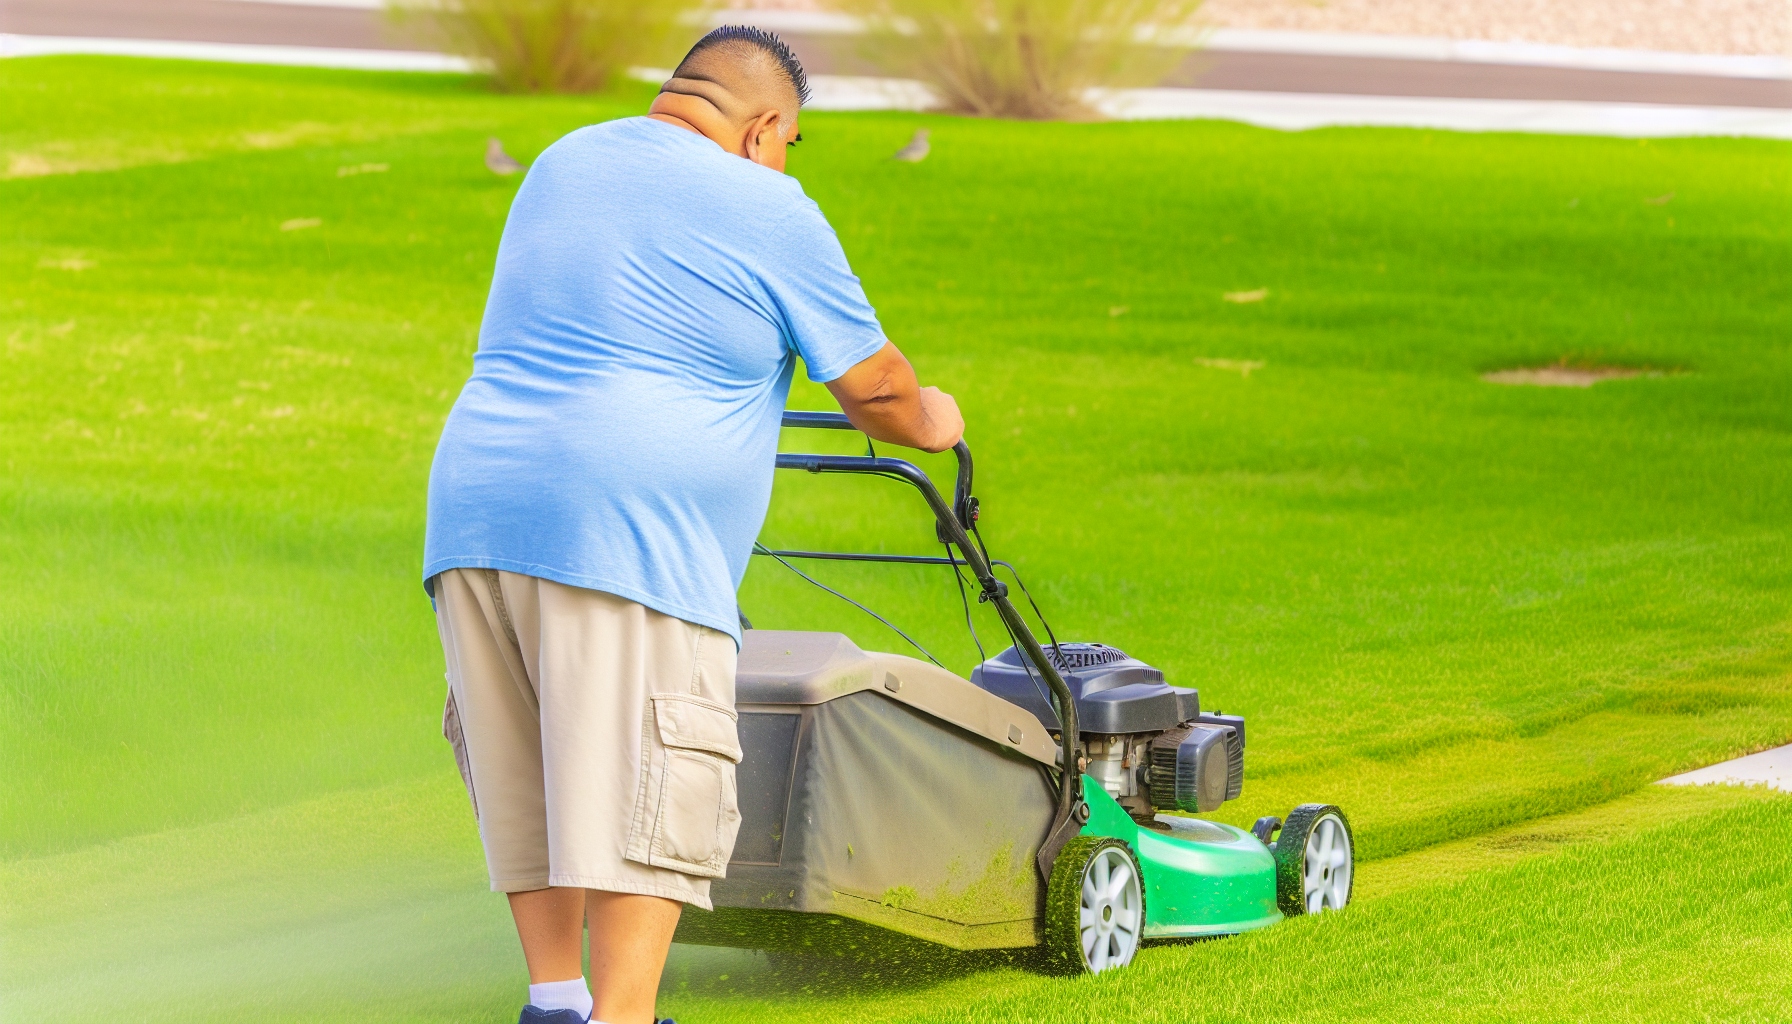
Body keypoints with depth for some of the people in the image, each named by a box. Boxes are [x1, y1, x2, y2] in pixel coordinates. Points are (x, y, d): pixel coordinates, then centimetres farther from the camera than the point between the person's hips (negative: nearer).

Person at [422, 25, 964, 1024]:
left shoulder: (564, 164, 21)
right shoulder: (770, 214, 0)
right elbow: (874, 389, 9)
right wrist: (927, 420, 31)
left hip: (476, 512, 7)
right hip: (628, 528, -7)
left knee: (532, 785, 14)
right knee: (644, 793, -6)